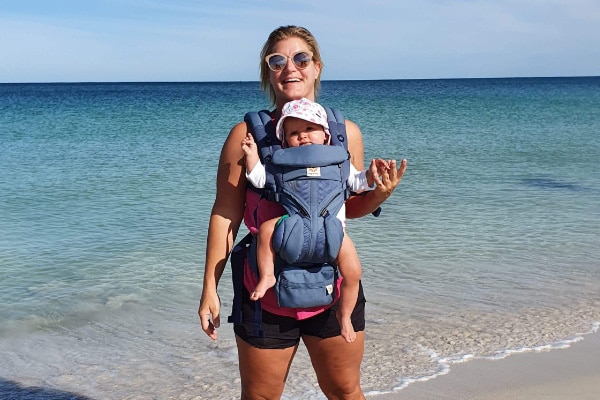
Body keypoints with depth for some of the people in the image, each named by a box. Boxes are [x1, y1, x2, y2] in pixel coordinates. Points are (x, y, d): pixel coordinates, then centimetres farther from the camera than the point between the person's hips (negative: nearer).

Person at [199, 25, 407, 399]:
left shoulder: (346, 132, 0)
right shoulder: (248, 134, -7)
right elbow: (225, 215, -4)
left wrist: (380, 194, -10)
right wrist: (210, 288, -4)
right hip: (266, 294, -2)